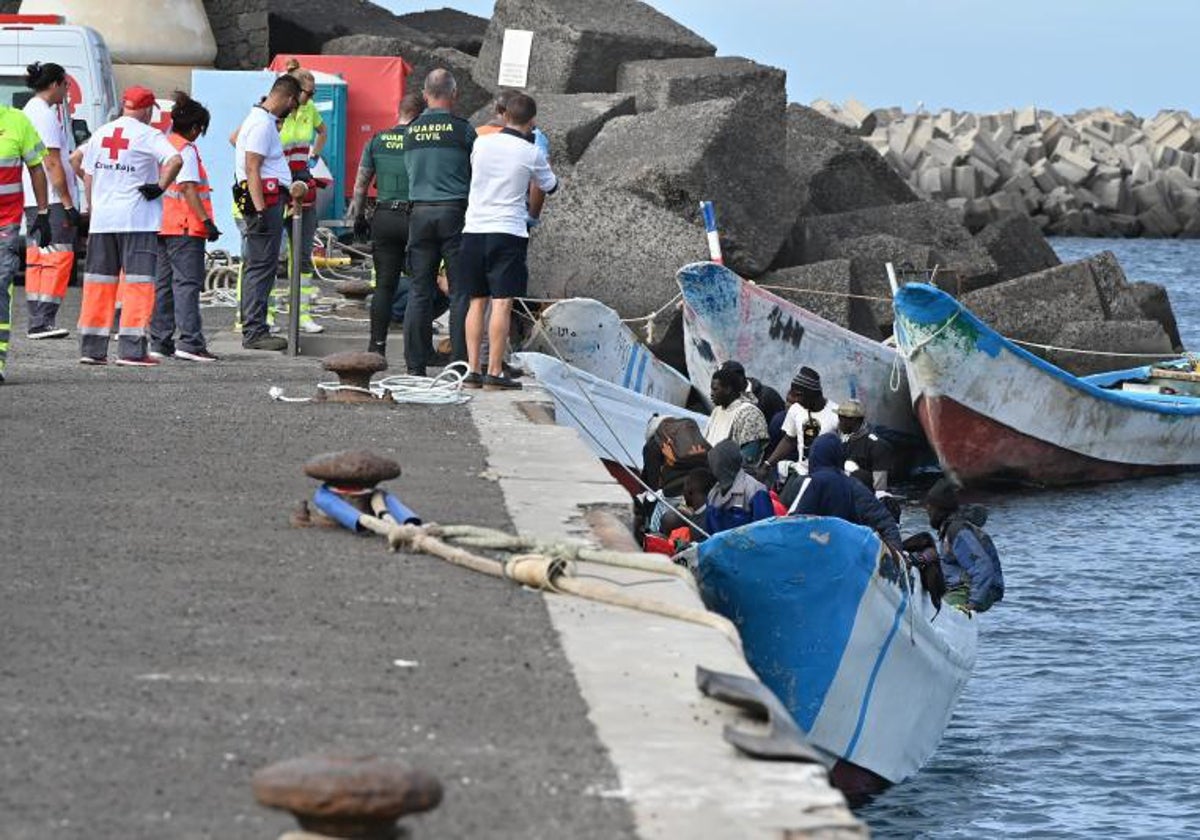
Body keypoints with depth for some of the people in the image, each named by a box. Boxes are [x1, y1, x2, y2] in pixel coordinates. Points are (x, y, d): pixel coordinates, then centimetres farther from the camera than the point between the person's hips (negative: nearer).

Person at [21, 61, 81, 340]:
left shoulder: (30, 110, 18)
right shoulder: (46, 114, -13)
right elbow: (53, 163, -17)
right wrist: (67, 203, -16)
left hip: (32, 200, 10)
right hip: (51, 200, -10)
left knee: (37, 259, 10)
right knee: (59, 255, -11)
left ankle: (37, 322, 11)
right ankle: (44, 320, -17)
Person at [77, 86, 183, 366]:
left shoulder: (100, 134, 11)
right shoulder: (148, 135, -6)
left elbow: (88, 176, 14)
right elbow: (175, 160, -22)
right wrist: (160, 187, -9)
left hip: (101, 218, 5)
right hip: (138, 219, -5)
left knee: (98, 282, 10)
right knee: (138, 282, -3)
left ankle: (91, 348, 11)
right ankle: (132, 349, -9)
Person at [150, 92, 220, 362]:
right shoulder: (186, 150, -10)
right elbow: (188, 188, -17)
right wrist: (206, 220, -19)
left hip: (162, 226, 9)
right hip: (185, 228, -9)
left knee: (163, 284, 12)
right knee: (187, 283, -10)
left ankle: (160, 341, 14)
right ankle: (190, 341, -15)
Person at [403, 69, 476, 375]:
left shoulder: (411, 131, 6)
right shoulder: (462, 129, -6)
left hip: (420, 212, 4)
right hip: (455, 211, -4)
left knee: (419, 291, 7)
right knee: (461, 291, 0)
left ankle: (415, 365, 6)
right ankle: (460, 361, -3)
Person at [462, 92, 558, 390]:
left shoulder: (481, 144, 4)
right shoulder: (531, 154, -5)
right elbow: (550, 186, 12)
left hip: (473, 230, 4)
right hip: (507, 231, -4)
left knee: (477, 302, 10)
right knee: (501, 303, -5)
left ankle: (473, 370, 8)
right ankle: (494, 373, -10)